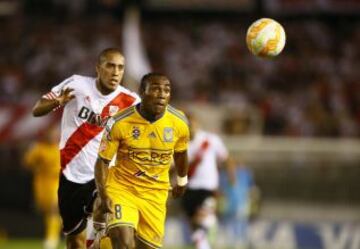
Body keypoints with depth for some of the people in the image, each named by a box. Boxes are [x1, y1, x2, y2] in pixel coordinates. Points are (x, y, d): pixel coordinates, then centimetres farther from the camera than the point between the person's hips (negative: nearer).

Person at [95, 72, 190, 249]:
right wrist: (103, 195, -17)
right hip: (122, 187, -3)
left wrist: (181, 181, 27)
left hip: (155, 194, 3)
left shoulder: (179, 123, -9)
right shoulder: (120, 122, -18)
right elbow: (102, 161, -8)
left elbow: (180, 153, 13)